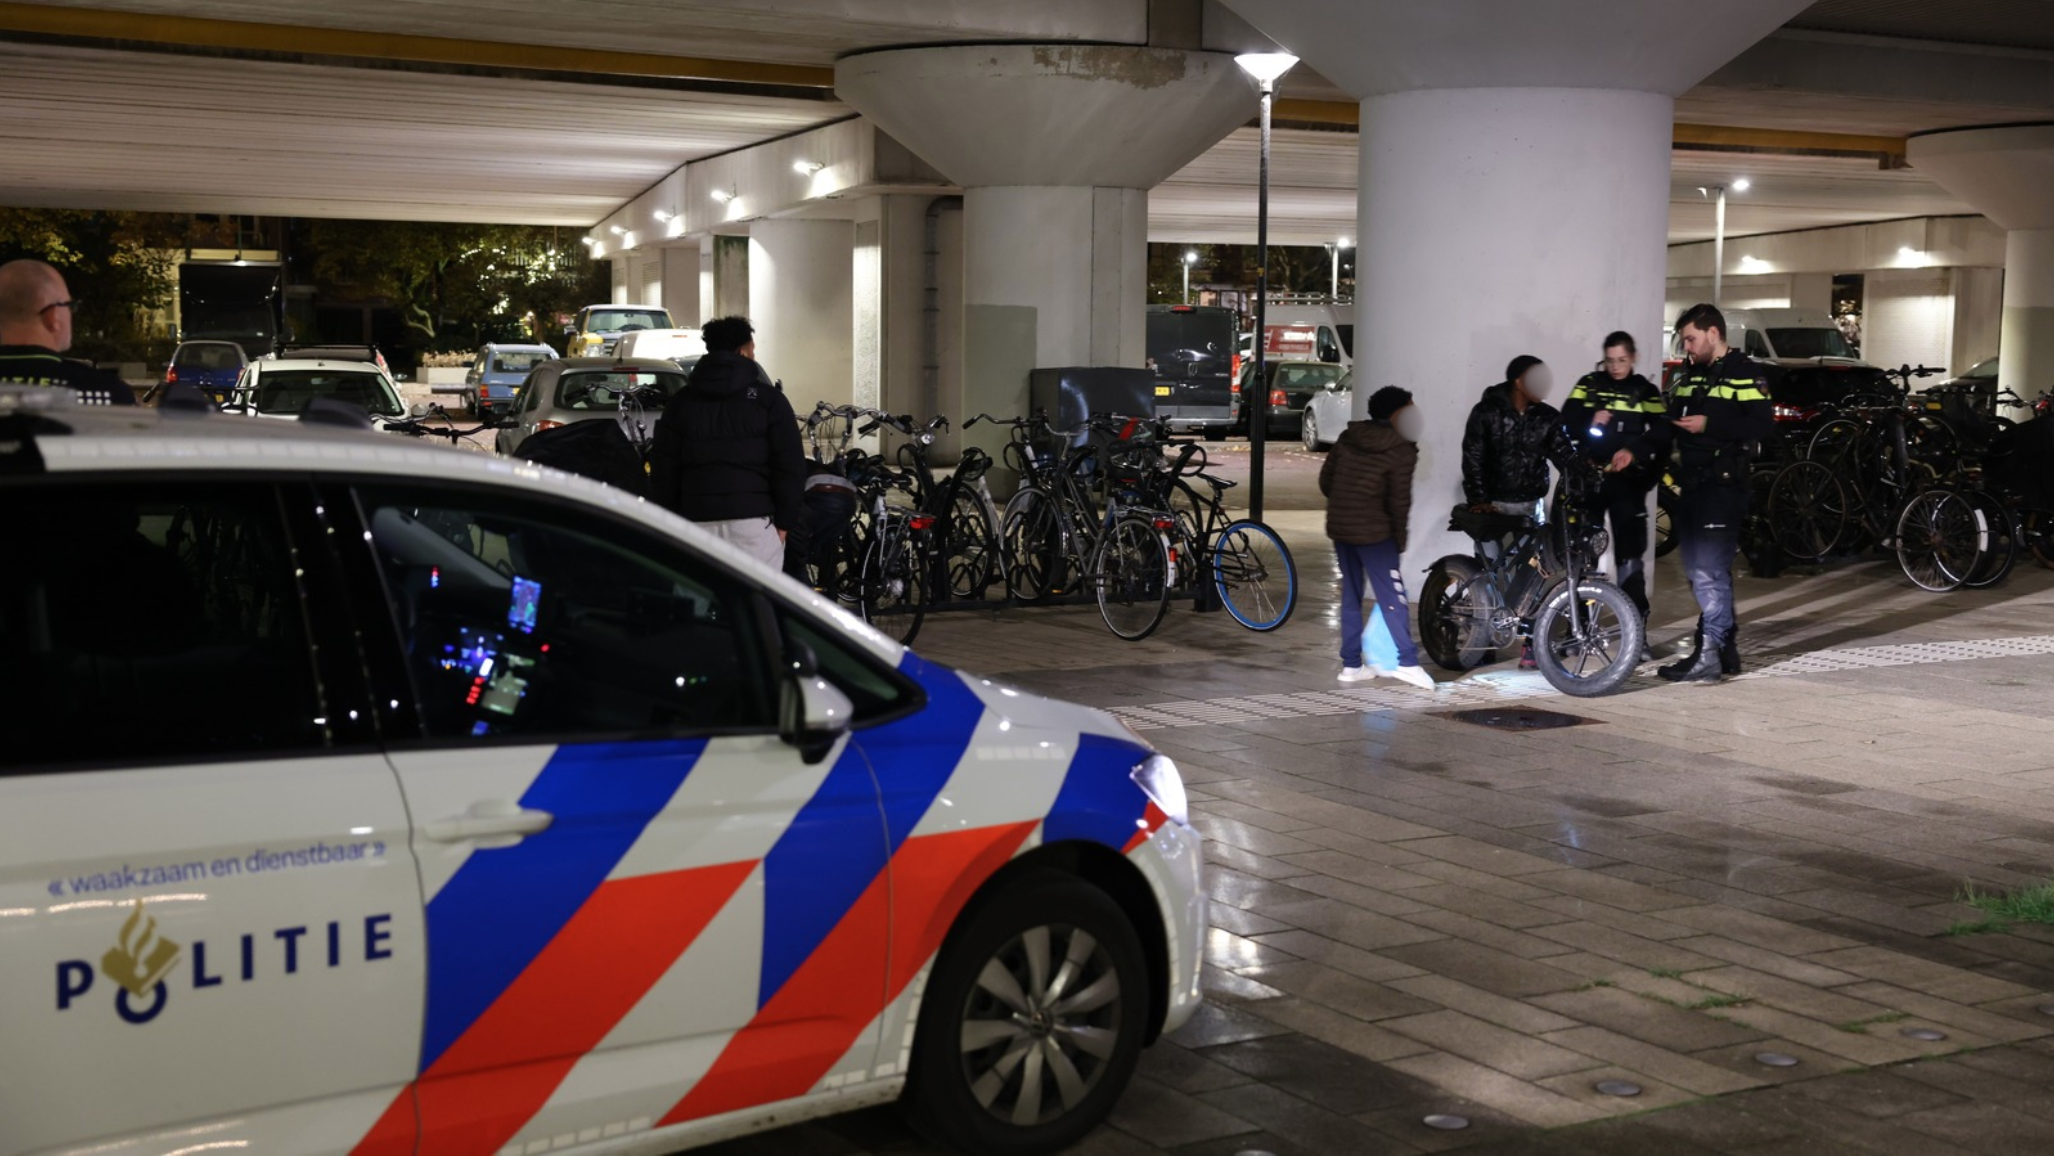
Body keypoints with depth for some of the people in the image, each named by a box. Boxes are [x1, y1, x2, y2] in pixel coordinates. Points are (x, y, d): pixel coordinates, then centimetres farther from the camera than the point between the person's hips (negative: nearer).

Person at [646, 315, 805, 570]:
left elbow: (663, 468, 10)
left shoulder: (681, 401, 12)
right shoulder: (768, 399, 1)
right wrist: (784, 522, 1)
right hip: (753, 521, -3)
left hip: (697, 521, 4)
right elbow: (789, 465, -4)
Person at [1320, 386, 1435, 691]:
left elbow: (1325, 479, 11)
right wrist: (1400, 537, 2)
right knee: (1391, 597, -4)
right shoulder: (1401, 450, -9)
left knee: (1351, 595, 13)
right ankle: (1407, 662, -9)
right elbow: (1399, 498, -10)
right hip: (1373, 530, -7)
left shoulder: (1348, 437, 9)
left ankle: (1351, 664, 14)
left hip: (1338, 526, 7)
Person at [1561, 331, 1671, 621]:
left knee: (1629, 550, -4)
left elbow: (1662, 431, -7)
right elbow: (1567, 421, 0)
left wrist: (1634, 452, -23)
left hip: (1627, 480, -1)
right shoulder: (1589, 384, 7)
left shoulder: (1645, 391, 4)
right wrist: (1590, 423, -20)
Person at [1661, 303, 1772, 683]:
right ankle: (1726, 646, 23)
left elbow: (1763, 423, -17)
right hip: (1690, 485, 9)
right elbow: (1673, 420, 26)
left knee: (1709, 572, -12)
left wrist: (1709, 425, -19)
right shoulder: (1689, 376, 20)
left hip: (1722, 485, -9)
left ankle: (1707, 657, -11)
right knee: (1699, 572, 13)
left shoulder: (1742, 373, -6)